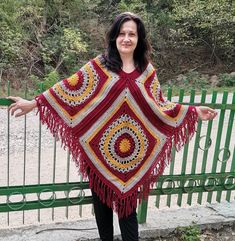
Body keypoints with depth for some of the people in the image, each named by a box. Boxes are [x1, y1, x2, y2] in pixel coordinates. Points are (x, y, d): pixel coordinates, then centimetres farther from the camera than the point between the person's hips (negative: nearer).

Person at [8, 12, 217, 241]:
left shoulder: (147, 70, 6)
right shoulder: (99, 65, -1)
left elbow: (159, 105, 9)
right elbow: (70, 88, -3)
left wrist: (194, 112, 5)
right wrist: (34, 103, -7)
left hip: (132, 151, 1)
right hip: (101, 147, 0)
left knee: (127, 200, 7)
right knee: (102, 199, 14)